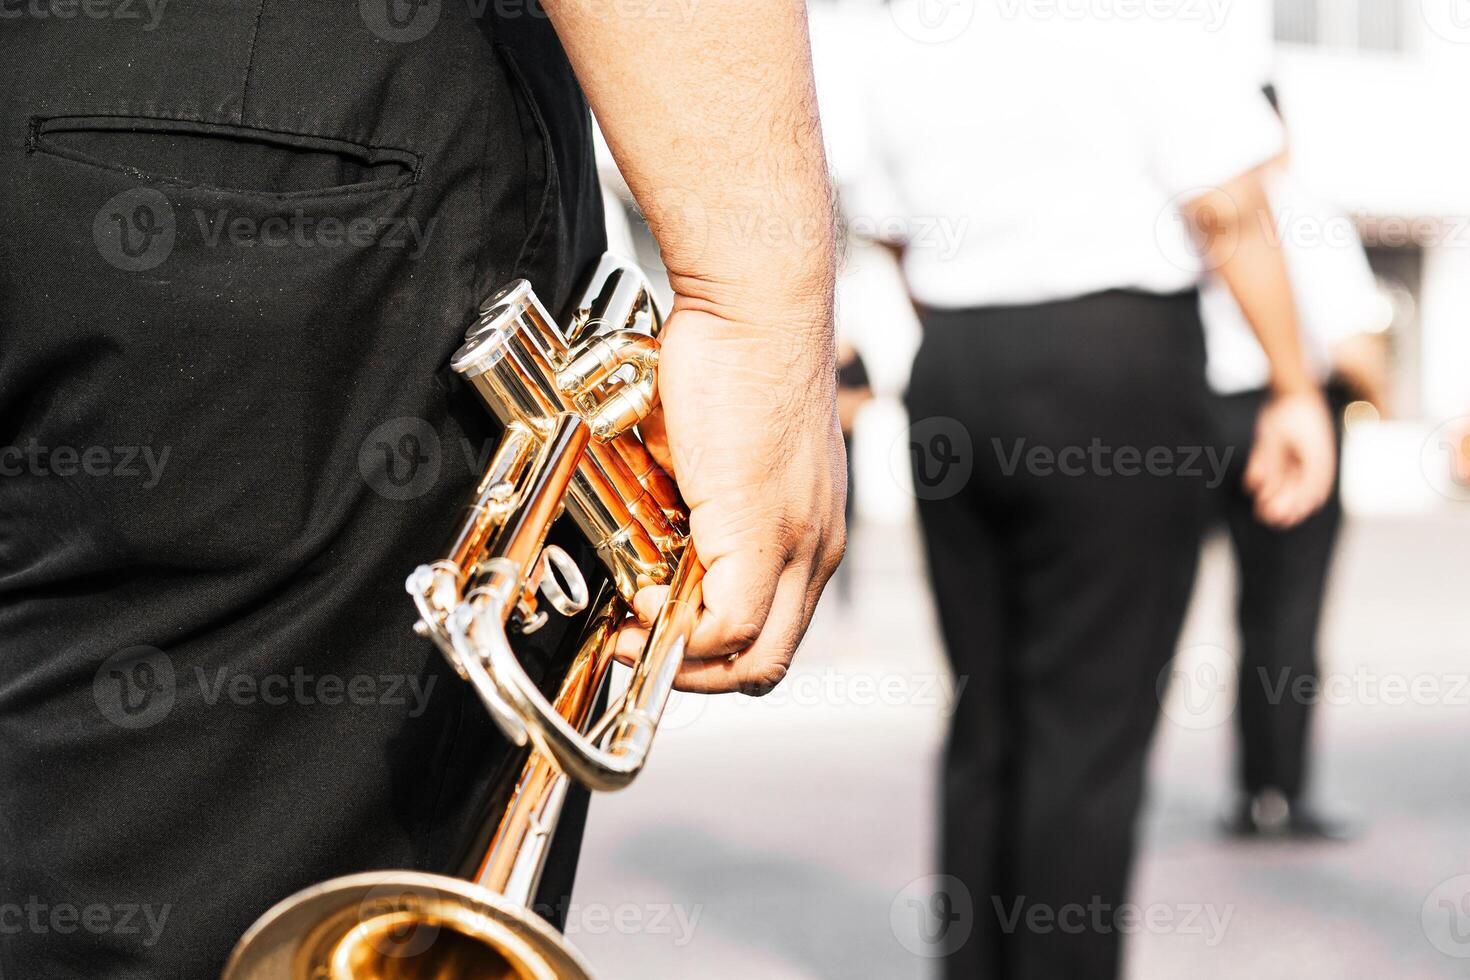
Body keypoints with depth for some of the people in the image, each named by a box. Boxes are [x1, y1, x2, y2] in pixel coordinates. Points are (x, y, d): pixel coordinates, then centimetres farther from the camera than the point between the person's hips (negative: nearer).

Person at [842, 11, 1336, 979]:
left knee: (988, 716, 13)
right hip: (1117, 368, -6)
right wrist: (1297, 389, -4)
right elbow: (1229, 210, -11)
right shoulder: (1136, 27, -8)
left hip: (952, 376, 6)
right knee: (1089, 725, -1)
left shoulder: (892, 41, 10)